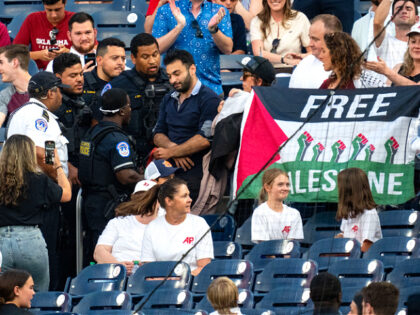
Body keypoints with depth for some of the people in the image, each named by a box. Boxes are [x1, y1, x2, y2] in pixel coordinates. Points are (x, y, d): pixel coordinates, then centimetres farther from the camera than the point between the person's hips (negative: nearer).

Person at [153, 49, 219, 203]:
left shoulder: (209, 99, -5)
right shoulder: (168, 100, 21)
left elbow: (205, 139, -14)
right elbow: (158, 134, 17)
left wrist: (170, 152, -7)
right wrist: (173, 147, -6)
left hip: (194, 175, -6)